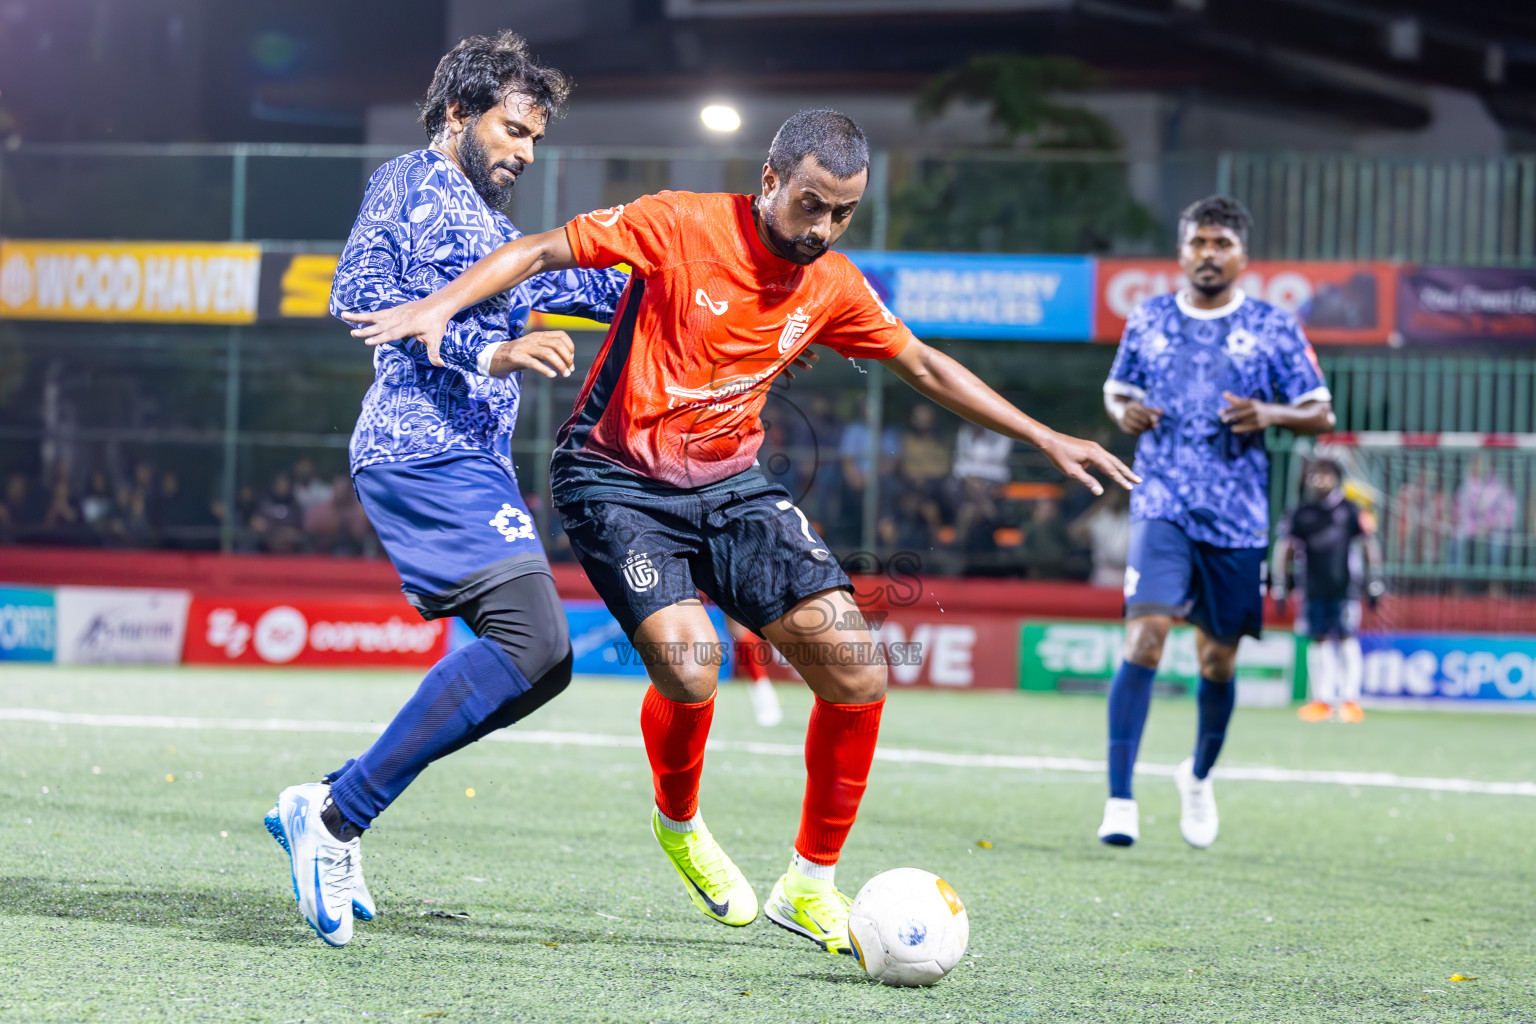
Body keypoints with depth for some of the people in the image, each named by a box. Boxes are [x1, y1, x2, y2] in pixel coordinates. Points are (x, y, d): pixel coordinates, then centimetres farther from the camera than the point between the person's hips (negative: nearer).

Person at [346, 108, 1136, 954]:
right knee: (688, 663, -26)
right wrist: (442, 305, -26)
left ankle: (810, 887, 9)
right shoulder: (681, 227, -16)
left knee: (857, 673, -9)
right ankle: (679, 822, 9)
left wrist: (1046, 440, 15)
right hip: (616, 479, -5)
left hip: (729, 485, 5)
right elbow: (539, 253, -12)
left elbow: (925, 368, 15)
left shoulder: (832, 287, 1)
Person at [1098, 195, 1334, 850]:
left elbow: (1321, 413, 5)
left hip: (1238, 519, 1)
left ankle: (1200, 776, 38)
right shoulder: (1148, 322, 8)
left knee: (1218, 660, 9)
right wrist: (1124, 412, -2)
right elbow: (1117, 389, 21)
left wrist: (1269, 414, -15)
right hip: (1163, 507, -1)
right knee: (1145, 637, -19)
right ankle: (1120, 802, -20)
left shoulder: (1274, 328, 3)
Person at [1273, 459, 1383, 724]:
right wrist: (1279, 583, 5)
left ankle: (1350, 700, -5)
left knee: (1347, 639, -8)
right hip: (1314, 589, 2)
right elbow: (1285, 547, 9)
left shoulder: (1349, 511, 3)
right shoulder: (1299, 514, 6)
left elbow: (1367, 544, 8)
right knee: (1318, 640, 3)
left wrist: (1373, 582, 6)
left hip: (1344, 587, -2)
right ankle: (1322, 699, 10)